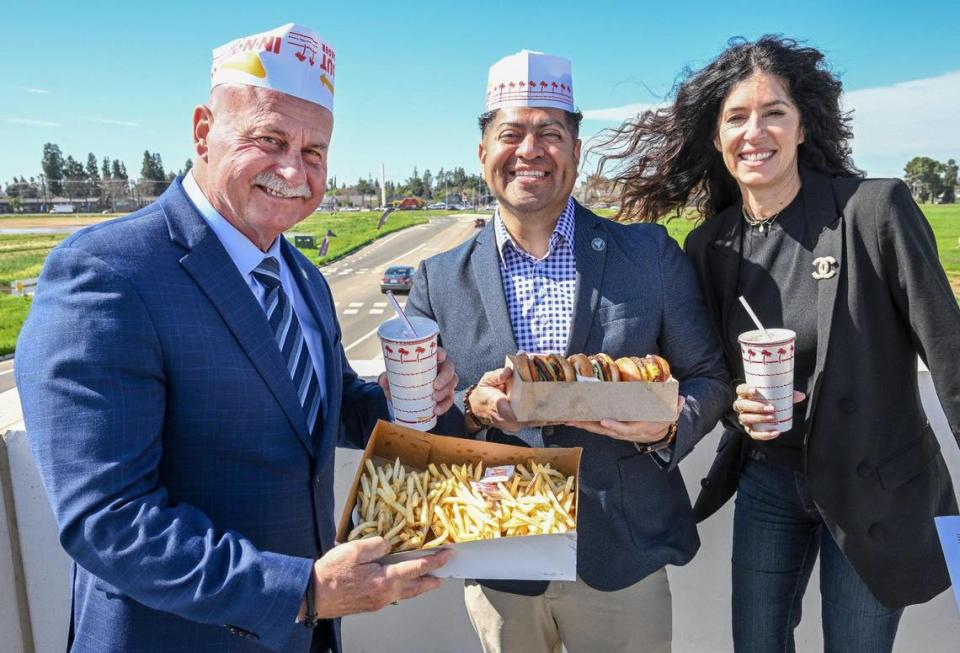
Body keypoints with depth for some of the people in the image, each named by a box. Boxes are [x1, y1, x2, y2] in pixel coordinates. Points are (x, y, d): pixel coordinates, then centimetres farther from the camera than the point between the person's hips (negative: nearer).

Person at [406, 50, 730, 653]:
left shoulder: (652, 254, -5)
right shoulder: (439, 281, -3)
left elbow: (708, 376, 2)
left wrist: (667, 426, -19)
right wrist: (472, 409, -19)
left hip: (623, 562, 0)